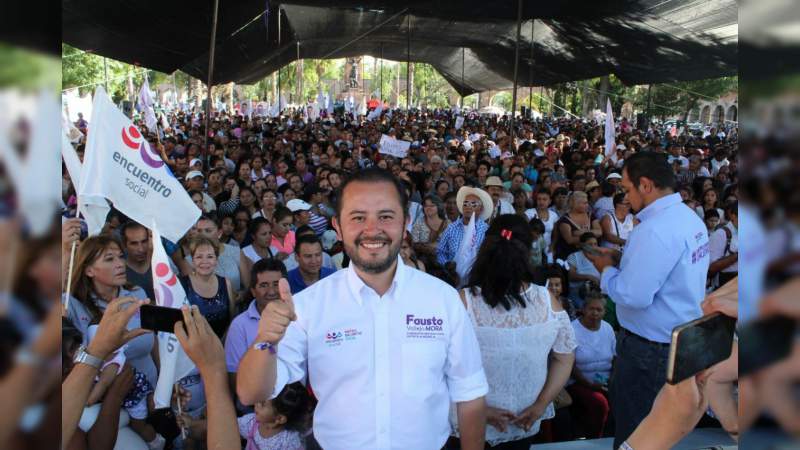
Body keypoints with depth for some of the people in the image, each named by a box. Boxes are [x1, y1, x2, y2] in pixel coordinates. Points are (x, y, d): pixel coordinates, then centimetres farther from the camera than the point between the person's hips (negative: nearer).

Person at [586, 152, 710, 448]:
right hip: (682, 339, 10)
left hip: (650, 347, -10)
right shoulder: (689, 217, 6)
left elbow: (633, 296, -28)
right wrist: (622, 262, 6)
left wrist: (606, 269, -11)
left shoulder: (656, 229, -26)